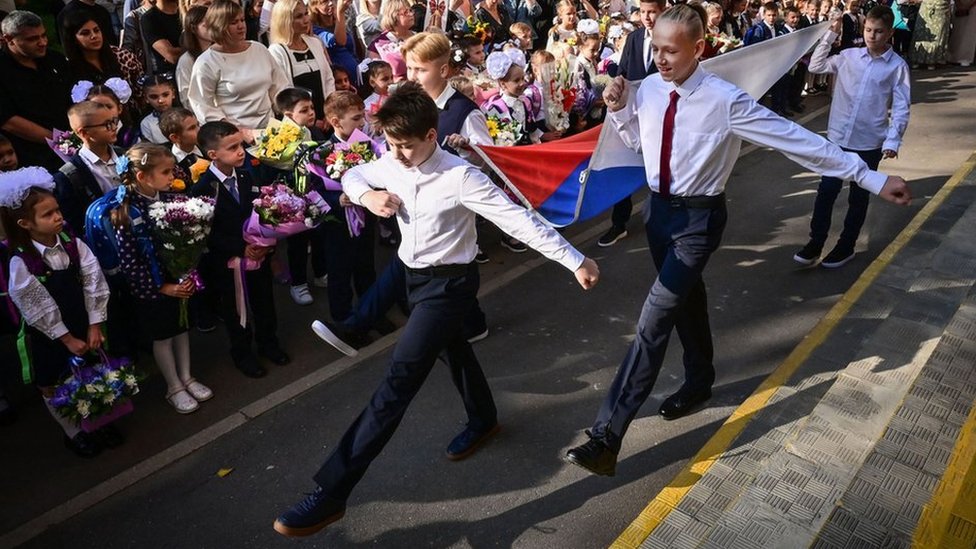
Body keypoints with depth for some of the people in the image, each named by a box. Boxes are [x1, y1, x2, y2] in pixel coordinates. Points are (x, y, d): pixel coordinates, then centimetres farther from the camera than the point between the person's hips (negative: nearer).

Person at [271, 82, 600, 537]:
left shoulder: (460, 177, -25)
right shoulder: (391, 166, -5)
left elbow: (519, 220, -25)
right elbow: (352, 175, 15)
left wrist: (575, 262, -25)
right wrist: (366, 195, -10)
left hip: (449, 282, -8)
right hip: (415, 275, 8)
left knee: (400, 378, -12)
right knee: (452, 348, 27)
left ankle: (331, 493, -8)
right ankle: (482, 420, 55)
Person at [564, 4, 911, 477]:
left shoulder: (725, 100, -20)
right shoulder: (648, 90, -4)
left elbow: (798, 139, -17)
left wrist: (871, 178, -16)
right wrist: (618, 111, -5)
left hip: (699, 218, -6)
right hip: (658, 208, 6)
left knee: (654, 319, -12)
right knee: (685, 300, 23)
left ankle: (606, 438, -9)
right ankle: (699, 380, 48)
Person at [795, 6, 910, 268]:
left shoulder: (898, 66, -4)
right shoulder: (848, 56, 2)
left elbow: (901, 108, -5)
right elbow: (816, 67, 10)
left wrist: (893, 140, -15)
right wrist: (829, 36, 1)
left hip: (869, 143, -2)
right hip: (838, 137, 2)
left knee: (858, 197, 10)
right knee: (826, 191, 4)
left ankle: (846, 247, 24)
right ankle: (815, 243, 17)